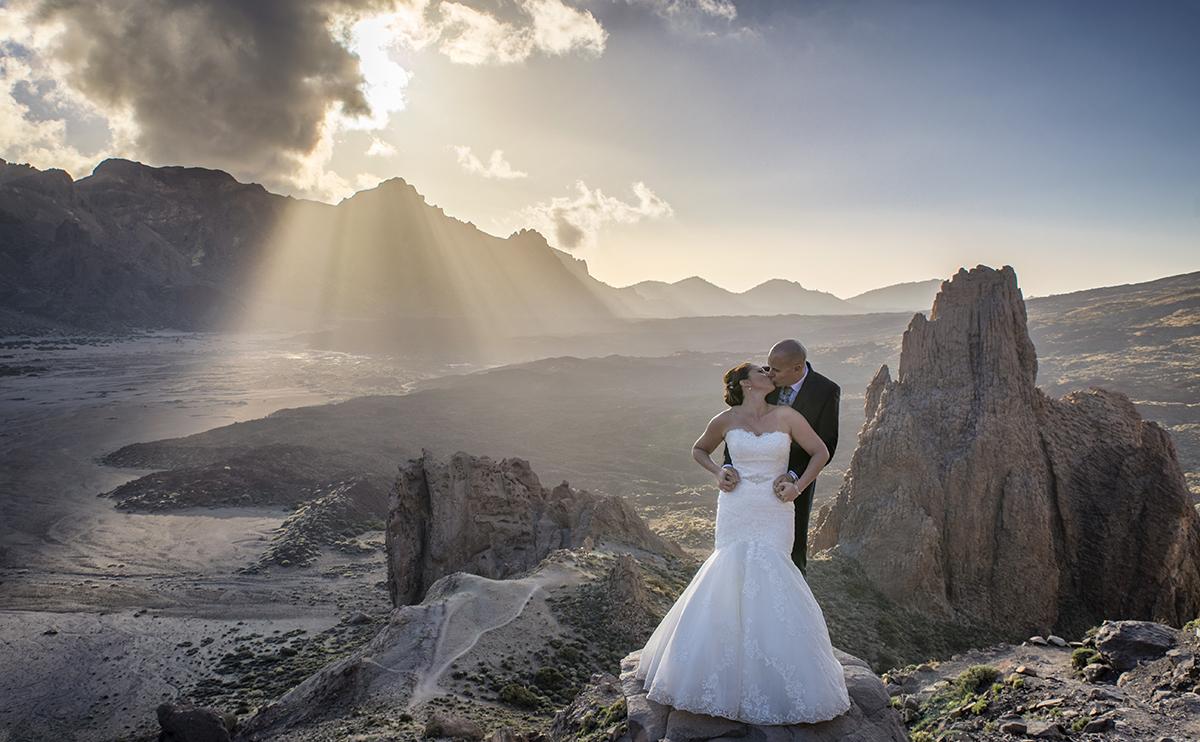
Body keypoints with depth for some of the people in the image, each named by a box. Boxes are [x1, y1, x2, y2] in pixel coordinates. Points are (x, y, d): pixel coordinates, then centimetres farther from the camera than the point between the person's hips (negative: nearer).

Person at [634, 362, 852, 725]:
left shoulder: (786, 416, 1)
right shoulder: (726, 420, 2)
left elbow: (821, 452, 7)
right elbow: (699, 450, 19)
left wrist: (799, 486, -4)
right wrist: (718, 472, 1)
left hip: (775, 515, 0)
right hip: (736, 513, 0)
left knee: (767, 583, -7)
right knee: (734, 581, -3)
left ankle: (772, 673, 9)